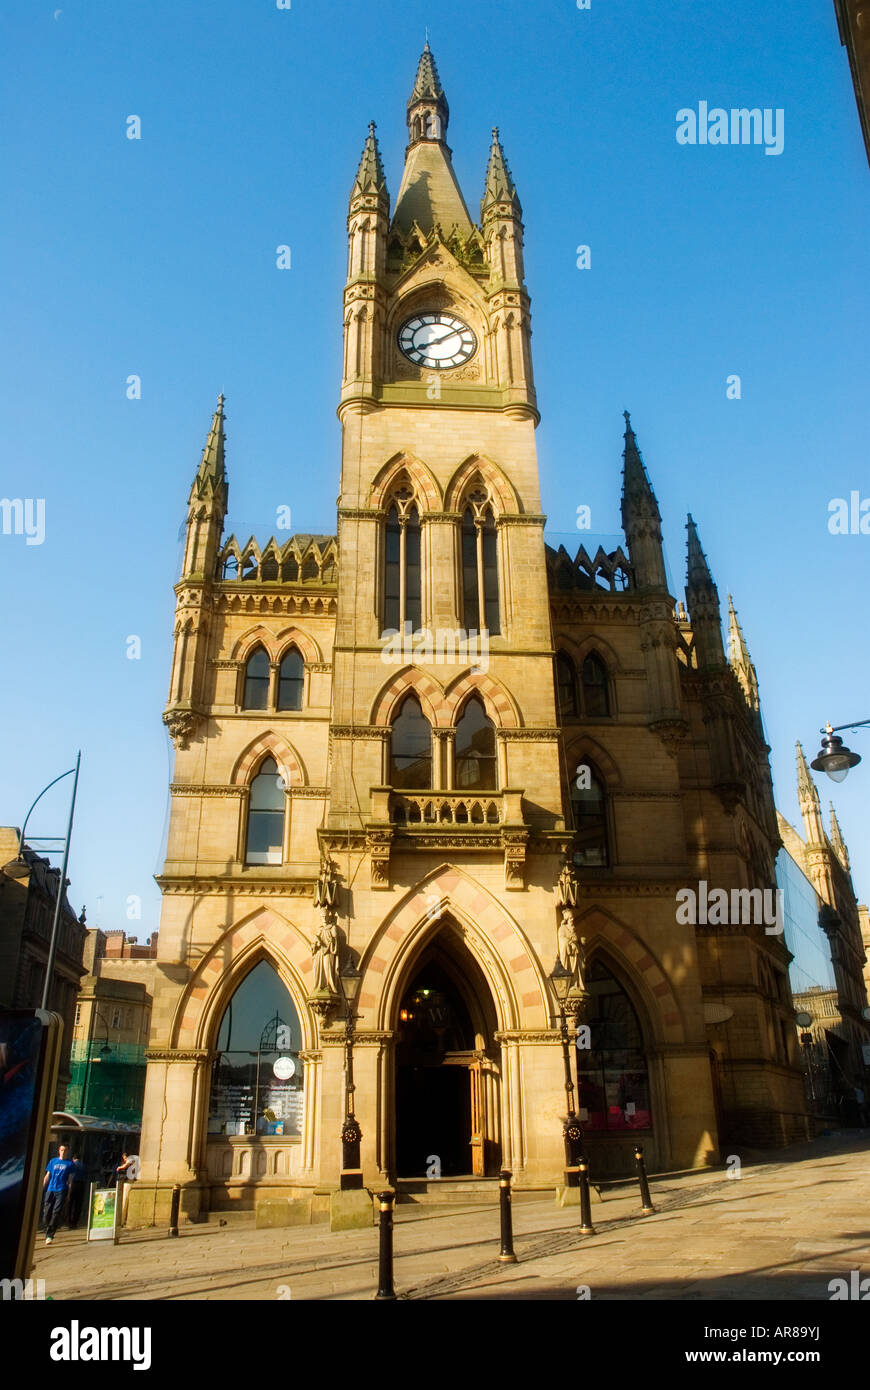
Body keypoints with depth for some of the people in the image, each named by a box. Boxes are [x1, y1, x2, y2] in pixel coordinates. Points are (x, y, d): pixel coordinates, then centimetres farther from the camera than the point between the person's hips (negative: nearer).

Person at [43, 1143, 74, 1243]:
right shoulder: (53, 1161, 12)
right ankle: (47, 1230, 24)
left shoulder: (69, 1163, 7)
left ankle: (49, 1235, -9)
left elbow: (70, 1179, 6)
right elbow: (47, 1176, 13)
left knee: (56, 1213, -10)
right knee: (47, 1212, 2)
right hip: (50, 1190, 2)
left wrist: (69, 1193, 0)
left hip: (61, 1191, -2)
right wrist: (42, 1188, 5)